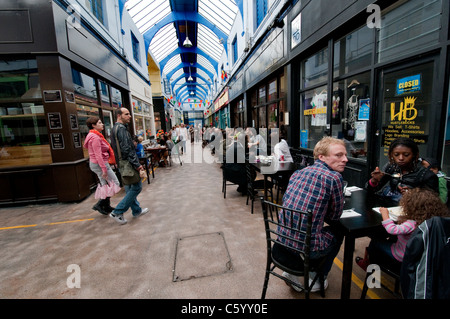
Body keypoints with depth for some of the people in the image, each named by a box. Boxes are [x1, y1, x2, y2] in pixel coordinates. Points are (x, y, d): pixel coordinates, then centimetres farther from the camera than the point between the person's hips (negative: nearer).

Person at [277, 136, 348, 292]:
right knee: (337, 232, 25)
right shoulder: (334, 177, -14)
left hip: (282, 240, 5)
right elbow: (335, 216, -1)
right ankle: (318, 279, 33)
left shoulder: (297, 173, 4)